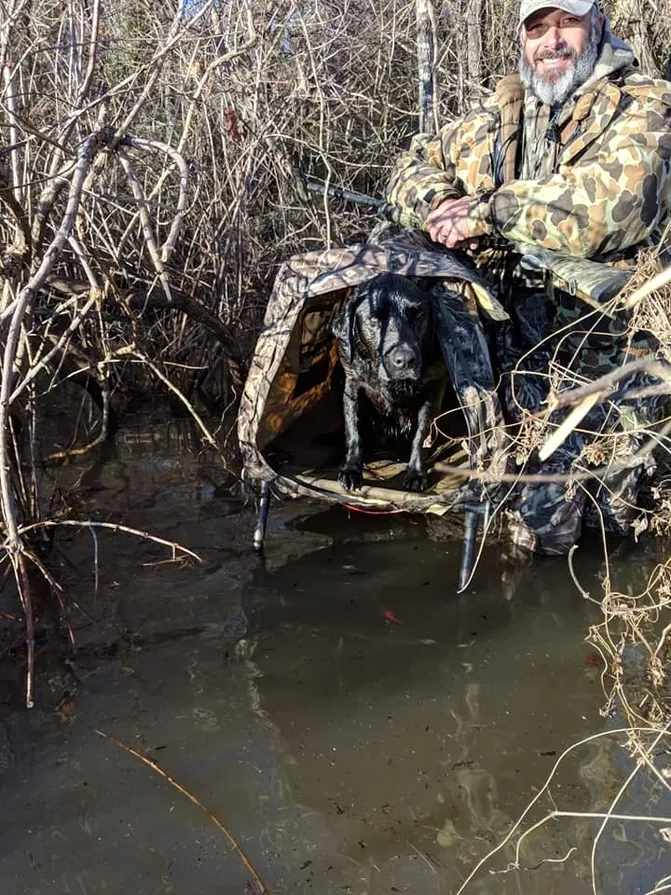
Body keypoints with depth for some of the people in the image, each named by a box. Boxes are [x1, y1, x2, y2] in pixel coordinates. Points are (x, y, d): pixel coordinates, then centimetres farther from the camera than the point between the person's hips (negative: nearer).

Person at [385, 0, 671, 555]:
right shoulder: (499, 115, 16)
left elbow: (609, 198, -21)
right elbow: (415, 166, 18)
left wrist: (485, 213, -16)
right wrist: (441, 206, -6)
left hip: (605, 348, -4)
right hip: (515, 337, 4)